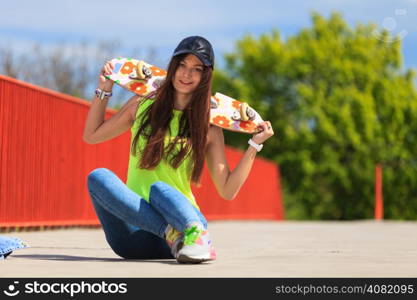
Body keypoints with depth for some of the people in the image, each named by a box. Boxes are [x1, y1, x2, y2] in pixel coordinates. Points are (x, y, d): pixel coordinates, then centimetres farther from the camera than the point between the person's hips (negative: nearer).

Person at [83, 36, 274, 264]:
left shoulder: (208, 127, 6)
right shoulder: (143, 104, 10)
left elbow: (227, 191, 3)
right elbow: (91, 135, 19)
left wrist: (255, 145, -1)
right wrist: (104, 90, 12)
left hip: (182, 215, -2)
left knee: (160, 189, -33)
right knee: (98, 177, -26)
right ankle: (172, 233, -41)